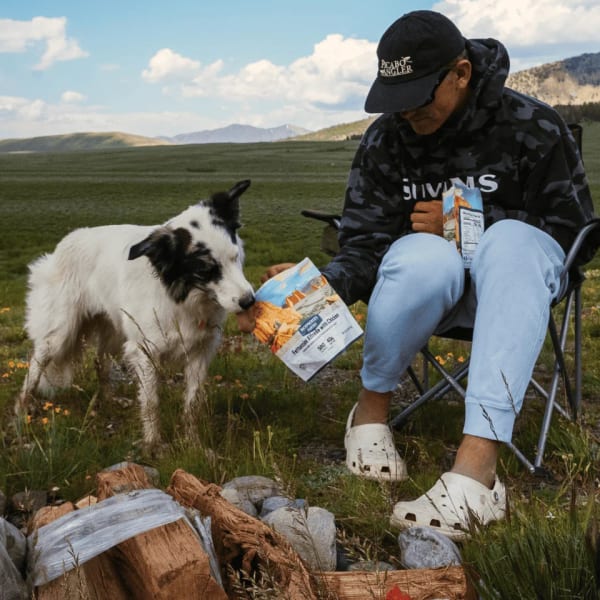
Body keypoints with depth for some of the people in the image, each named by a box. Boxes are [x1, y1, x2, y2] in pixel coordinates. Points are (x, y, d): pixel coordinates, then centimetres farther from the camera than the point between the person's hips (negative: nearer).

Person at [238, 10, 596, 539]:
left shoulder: (532, 126, -9)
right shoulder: (384, 141, -5)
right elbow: (364, 249, -7)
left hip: (512, 281, 0)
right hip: (423, 282, 1)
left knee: (511, 241, -38)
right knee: (426, 254, -38)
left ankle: (477, 463, -48)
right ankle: (371, 409, -12)